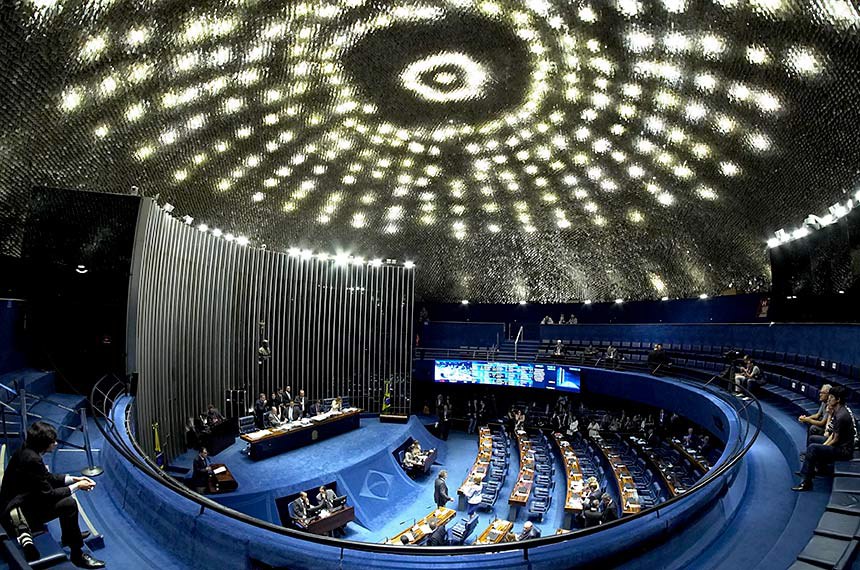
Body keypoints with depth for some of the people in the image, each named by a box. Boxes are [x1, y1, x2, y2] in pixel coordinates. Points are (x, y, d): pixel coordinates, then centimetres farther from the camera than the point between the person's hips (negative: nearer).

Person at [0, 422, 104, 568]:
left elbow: (48, 478, 14)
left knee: (64, 495, 20)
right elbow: (48, 495, -23)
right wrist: (76, 487, -13)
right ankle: (77, 554, -6)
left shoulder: (26, 451, 2)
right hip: (17, 512, -11)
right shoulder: (31, 460, -29)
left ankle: (69, 535, 35)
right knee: (69, 503, -19)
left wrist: (74, 479, 7)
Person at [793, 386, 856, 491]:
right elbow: (834, 433, 12)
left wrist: (823, 447, -8)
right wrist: (824, 444, 4)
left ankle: (806, 483, -18)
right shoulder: (837, 411, 5)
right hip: (840, 444, 11)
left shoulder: (841, 416, -26)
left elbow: (836, 439, -21)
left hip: (844, 450, -11)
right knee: (812, 439, 19)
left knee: (812, 448, -23)